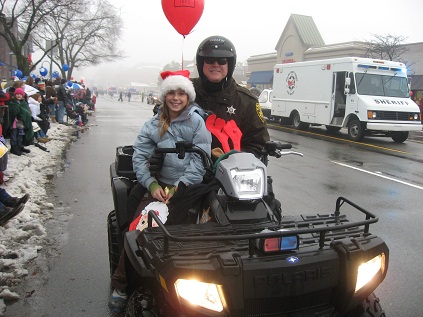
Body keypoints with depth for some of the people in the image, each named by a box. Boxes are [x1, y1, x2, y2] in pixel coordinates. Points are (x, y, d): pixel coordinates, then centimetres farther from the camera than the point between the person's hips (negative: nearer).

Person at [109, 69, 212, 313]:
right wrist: (152, 185, -11)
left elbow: (200, 161, -8)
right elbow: (139, 157, 3)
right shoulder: (154, 125, 10)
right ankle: (121, 285, 0)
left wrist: (179, 187, -16)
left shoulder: (198, 122, 0)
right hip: (160, 187, 3)